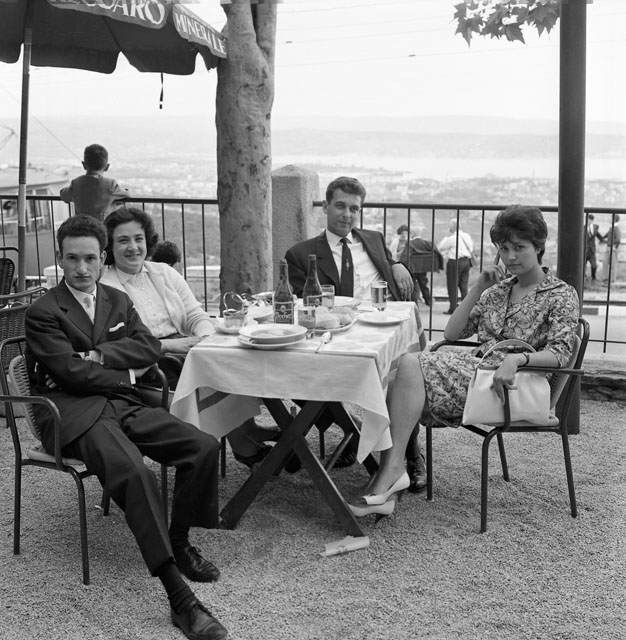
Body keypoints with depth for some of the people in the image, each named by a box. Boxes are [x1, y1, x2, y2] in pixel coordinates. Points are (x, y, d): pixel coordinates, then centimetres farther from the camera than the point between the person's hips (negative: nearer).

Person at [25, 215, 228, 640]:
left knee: (204, 446, -13)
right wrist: (127, 374, -2)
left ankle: (179, 542, 7)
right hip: (74, 415, -6)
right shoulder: (43, 313, -2)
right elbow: (72, 373, -12)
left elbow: (151, 347, 4)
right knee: (134, 472, -34)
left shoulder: (118, 301, 17)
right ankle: (179, 597, -35)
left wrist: (101, 355, -10)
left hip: (122, 405, 6)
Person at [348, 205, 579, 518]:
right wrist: (479, 287, 10)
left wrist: (517, 358, -27)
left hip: (509, 381, -6)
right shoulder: (498, 289, 25)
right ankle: (391, 472, -34)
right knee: (408, 362, -26)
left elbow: (560, 354, -8)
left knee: (410, 365, -27)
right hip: (476, 366, 6)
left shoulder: (561, 294, 7)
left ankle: (392, 468, -30)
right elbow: (452, 333, 17)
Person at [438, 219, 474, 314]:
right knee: (464, 286, 11)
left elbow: (440, 247, -5)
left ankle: (453, 309, -1)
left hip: (455, 262, -7)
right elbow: (472, 248, 13)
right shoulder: (467, 236, 7)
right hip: (467, 261, 7)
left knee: (452, 286, 0)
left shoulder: (452, 238, -13)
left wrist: (447, 236, 1)